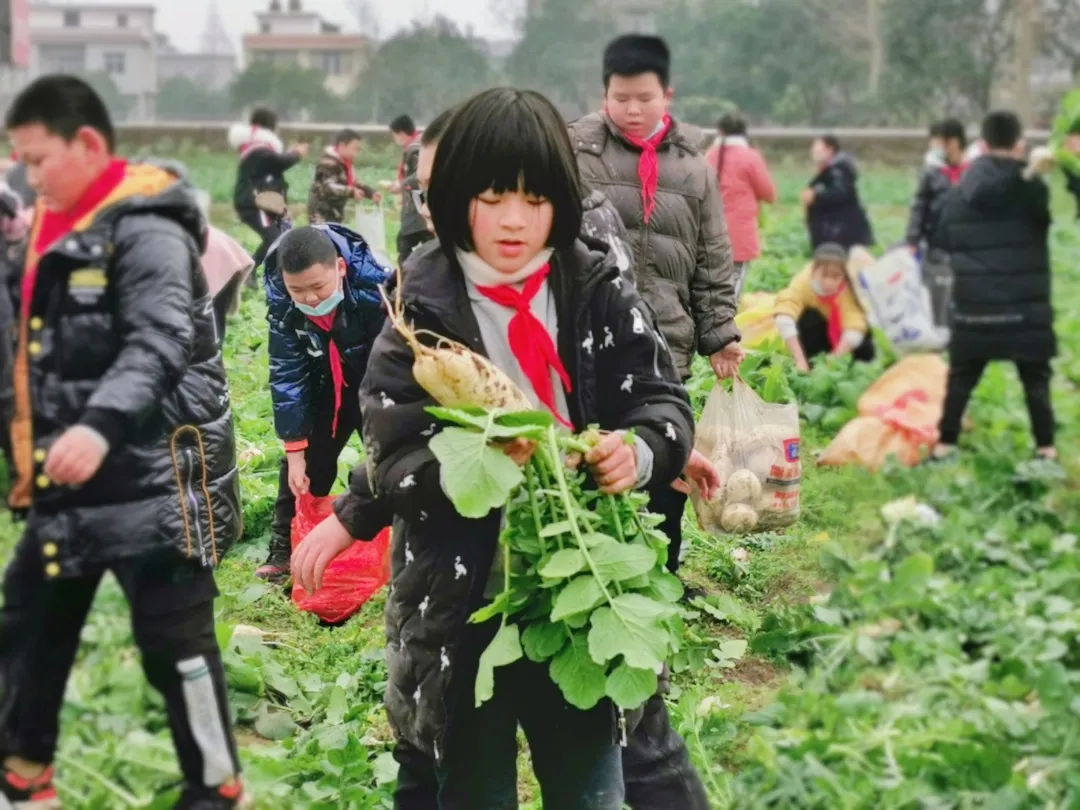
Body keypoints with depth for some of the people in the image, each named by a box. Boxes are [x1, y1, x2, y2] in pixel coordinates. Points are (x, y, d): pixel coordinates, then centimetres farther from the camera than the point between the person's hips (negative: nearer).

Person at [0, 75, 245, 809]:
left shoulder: (146, 229, -15)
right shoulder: (59, 231, 15)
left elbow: (159, 343, -29)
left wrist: (101, 425, -43)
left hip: (151, 479, -9)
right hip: (71, 483, 10)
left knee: (174, 643, -2)